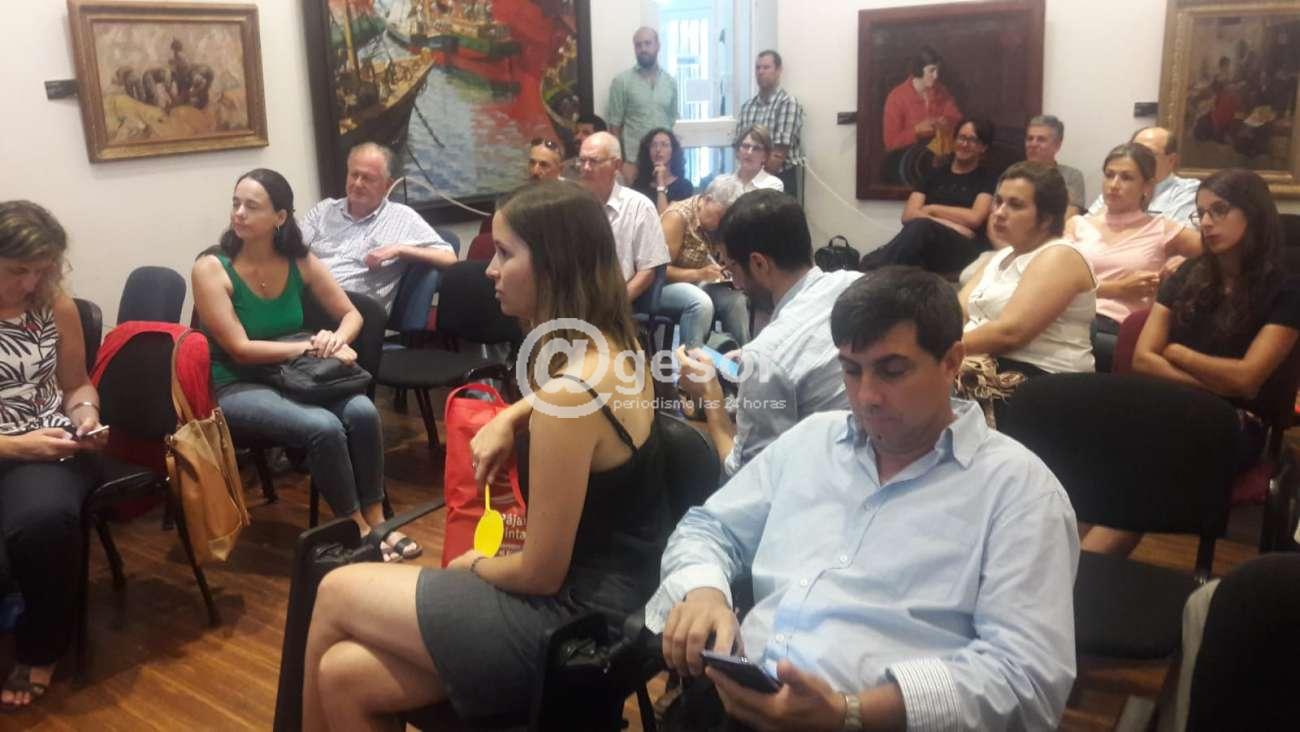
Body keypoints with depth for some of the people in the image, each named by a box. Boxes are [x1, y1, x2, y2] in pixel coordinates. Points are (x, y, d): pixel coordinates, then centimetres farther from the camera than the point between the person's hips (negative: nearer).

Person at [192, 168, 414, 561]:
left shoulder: (300, 261, 0)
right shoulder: (211, 269, -13)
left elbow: (351, 314, 8)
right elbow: (240, 349, -18)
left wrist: (337, 338, -16)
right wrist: (314, 347, -20)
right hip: (234, 388, -4)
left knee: (362, 411, -25)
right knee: (323, 427, -30)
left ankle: (376, 519, -9)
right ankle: (358, 529, -10)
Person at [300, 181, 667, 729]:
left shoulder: (570, 393, -25)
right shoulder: (616, 347, 2)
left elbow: (540, 572, -19)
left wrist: (473, 567, 1)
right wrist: (506, 419, 10)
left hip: (571, 623, -8)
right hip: (604, 603, 8)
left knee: (338, 592, 4)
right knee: (342, 674, 7)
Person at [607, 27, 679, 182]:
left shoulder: (671, 82, 9)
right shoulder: (622, 81, -2)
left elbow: (673, 122, 14)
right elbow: (615, 125, -2)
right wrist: (622, 163, -8)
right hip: (634, 161, -3)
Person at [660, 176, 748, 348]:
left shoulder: (714, 223, 3)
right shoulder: (678, 216, -19)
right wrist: (699, 274, -29)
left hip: (695, 284, 7)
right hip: (663, 285, -7)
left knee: (736, 299, -11)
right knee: (701, 303, -33)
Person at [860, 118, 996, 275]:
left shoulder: (987, 179, 14)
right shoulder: (935, 174, 21)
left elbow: (974, 218, -3)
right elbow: (908, 215, 6)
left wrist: (931, 209, 4)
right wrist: (950, 225, -8)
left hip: (964, 252, -3)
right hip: (926, 249, 3)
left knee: (921, 227, -36)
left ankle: (867, 271, -46)